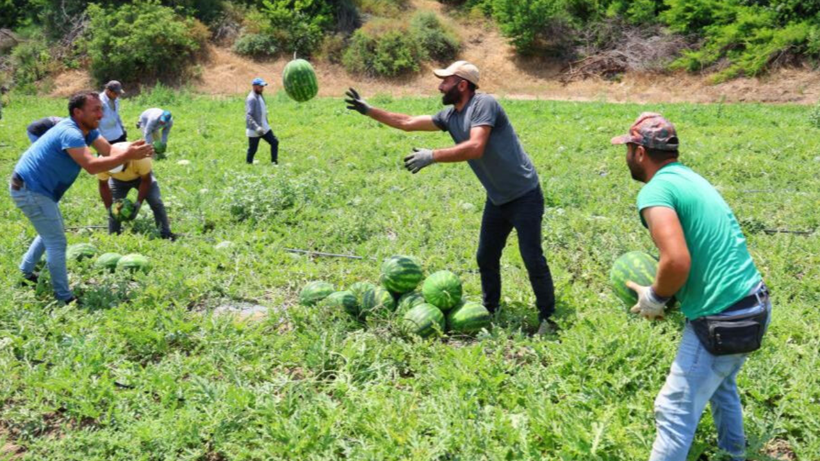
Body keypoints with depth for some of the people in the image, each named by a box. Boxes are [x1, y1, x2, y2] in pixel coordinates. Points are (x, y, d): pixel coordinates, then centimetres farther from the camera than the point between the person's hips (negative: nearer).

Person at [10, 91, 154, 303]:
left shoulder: (87, 129, 2)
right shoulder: (70, 133, -28)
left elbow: (109, 149, -7)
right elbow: (92, 166, -40)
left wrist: (132, 146, -26)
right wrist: (128, 156, -42)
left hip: (37, 188, 11)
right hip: (29, 191, -11)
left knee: (51, 233, 27)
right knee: (57, 242, -7)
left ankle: (25, 271, 41)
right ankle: (64, 297, 1)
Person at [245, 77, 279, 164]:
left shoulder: (260, 96, 11)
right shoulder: (251, 98, -18)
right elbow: (248, 116, -26)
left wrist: (266, 124, 21)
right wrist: (257, 128, -34)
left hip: (264, 128, 9)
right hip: (254, 131, -9)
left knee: (274, 142, 6)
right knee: (252, 150, 1)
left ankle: (274, 162, 10)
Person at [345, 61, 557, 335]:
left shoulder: (484, 104, -19)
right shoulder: (450, 116, 5)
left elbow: (475, 148, -32)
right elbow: (408, 122, 13)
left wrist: (432, 156, -31)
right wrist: (368, 111, 13)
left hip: (524, 197, -8)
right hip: (497, 199, 8)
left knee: (532, 259, -5)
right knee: (486, 258, 12)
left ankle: (548, 318, 8)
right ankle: (491, 312, 27)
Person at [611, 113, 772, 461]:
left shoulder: (656, 190, -17)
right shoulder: (690, 178, 12)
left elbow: (677, 261, -30)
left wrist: (655, 297, -11)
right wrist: (665, 290, 14)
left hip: (722, 321, -10)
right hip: (755, 304, 10)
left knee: (674, 412, 2)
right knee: (720, 383, 32)